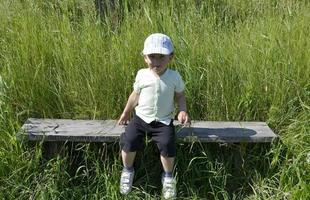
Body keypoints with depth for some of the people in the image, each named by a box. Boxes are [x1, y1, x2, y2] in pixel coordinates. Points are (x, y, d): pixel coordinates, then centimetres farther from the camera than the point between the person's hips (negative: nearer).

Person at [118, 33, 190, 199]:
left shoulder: (175, 77, -5)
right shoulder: (142, 74, -3)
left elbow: (180, 96, 8)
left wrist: (182, 111, -9)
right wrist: (126, 113, 16)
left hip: (164, 121, -1)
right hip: (141, 117, 2)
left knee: (167, 145, -24)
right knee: (129, 141, -19)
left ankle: (168, 176, 7)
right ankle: (128, 170, 13)